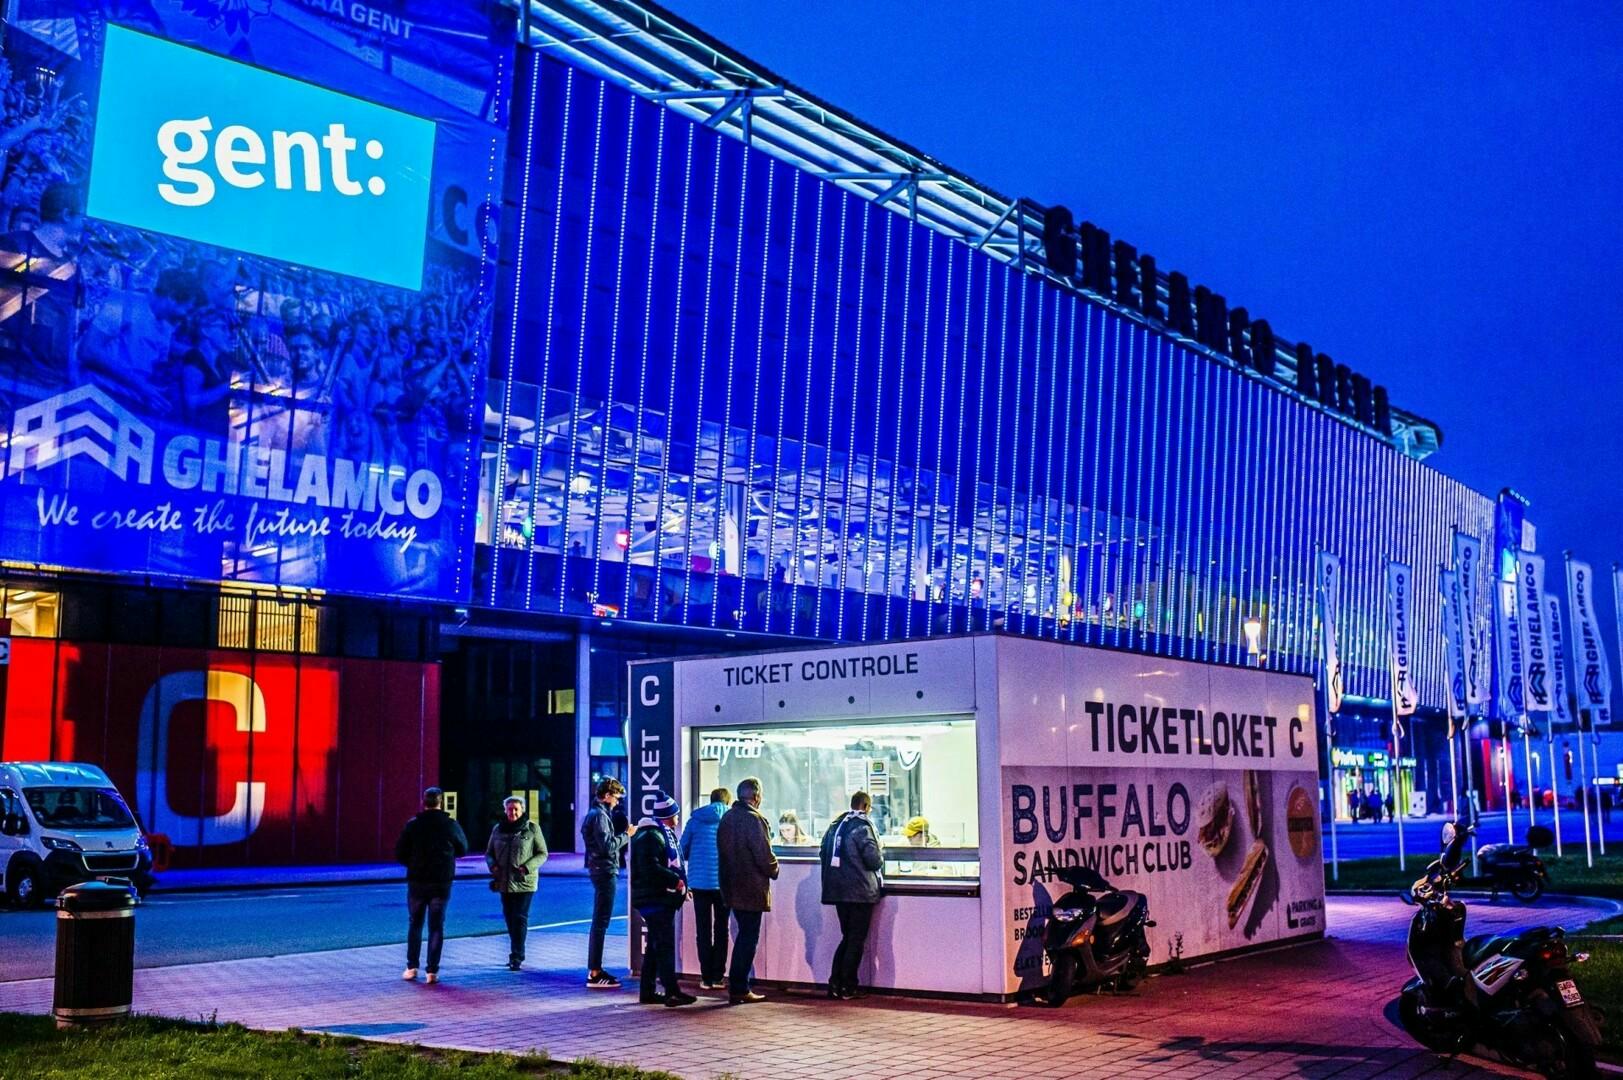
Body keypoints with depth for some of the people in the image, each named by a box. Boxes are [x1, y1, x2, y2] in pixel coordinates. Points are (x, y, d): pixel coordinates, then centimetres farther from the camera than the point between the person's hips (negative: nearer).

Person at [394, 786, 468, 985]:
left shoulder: (413, 825, -5)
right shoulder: (451, 825, -5)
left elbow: (399, 854, -2)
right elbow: (463, 849, 8)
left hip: (417, 881, 1)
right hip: (442, 883, -1)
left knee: (415, 924, 15)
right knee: (436, 926, 5)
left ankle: (412, 968, 12)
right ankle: (432, 971, 2)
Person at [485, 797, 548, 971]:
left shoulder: (532, 829, -2)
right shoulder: (498, 829, 9)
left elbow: (542, 854, 0)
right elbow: (489, 852, 17)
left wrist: (527, 867, -15)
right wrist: (492, 865, -5)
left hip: (524, 883, -4)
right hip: (504, 882, 4)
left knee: (520, 918, -9)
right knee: (509, 918, 10)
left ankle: (517, 957, -8)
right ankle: (516, 954, 23)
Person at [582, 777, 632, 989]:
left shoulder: (596, 813, 17)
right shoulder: (599, 815, -14)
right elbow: (608, 846, -21)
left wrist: (623, 833, 9)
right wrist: (626, 834, -11)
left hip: (601, 871, 11)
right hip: (605, 872, -11)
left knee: (599, 923, 15)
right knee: (600, 923, -9)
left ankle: (595, 969, 22)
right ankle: (595, 974, -8)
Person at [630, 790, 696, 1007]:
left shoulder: (664, 834, 20)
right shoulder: (652, 836, -14)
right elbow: (650, 867, -25)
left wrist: (680, 884, 11)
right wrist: (676, 880, -20)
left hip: (660, 898, 11)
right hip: (655, 898, -11)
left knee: (655, 946, 13)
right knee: (665, 945, -11)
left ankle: (648, 992, 19)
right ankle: (672, 992, -11)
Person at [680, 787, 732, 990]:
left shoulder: (696, 819, 4)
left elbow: (683, 851, 6)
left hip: (699, 881, 1)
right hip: (723, 882, -1)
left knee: (703, 930, 8)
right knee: (721, 929, 10)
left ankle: (706, 978, 7)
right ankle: (717, 977, 7)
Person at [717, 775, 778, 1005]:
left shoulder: (727, 818, 9)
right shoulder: (753, 819, -17)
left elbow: (723, 851, 13)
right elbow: (764, 855, -18)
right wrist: (774, 871, 1)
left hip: (731, 887, 8)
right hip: (751, 889, -8)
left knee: (743, 935, 18)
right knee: (748, 938, -1)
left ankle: (736, 987, 21)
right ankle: (740, 990, 1)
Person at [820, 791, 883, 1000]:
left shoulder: (835, 825, 9)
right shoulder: (862, 827, -13)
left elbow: (823, 853, 14)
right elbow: (873, 859, -18)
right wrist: (880, 861, 4)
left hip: (837, 891, 7)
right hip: (860, 891, -7)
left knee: (847, 938, 17)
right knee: (856, 940, 1)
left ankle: (835, 983, 12)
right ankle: (847, 987, 2)